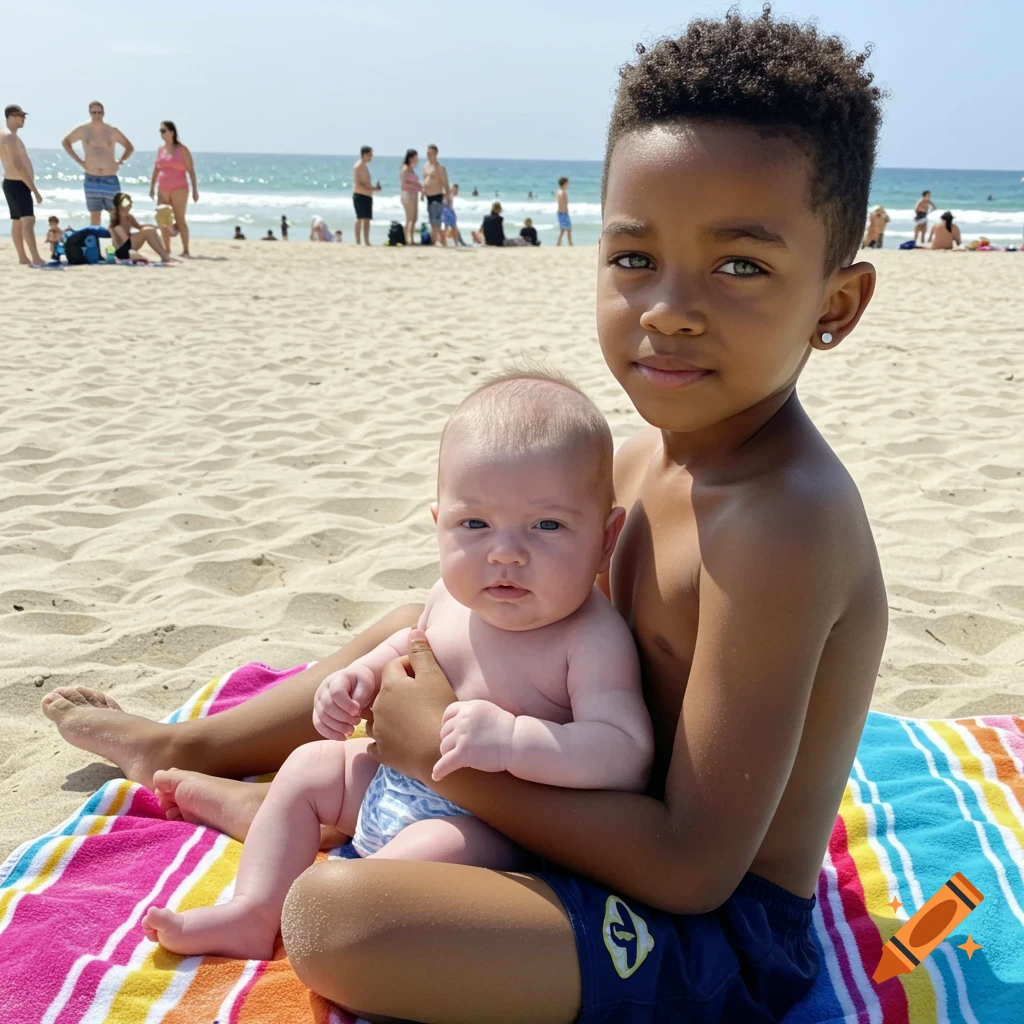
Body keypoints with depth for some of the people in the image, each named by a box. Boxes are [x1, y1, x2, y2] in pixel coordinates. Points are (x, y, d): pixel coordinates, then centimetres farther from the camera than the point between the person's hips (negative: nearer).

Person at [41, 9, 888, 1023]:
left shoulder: (783, 519, -31)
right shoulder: (646, 453, -4)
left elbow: (693, 866, -28)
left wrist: (442, 755, -22)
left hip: (722, 936, -8)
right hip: (625, 805, 8)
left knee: (335, 914, -29)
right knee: (413, 630, 20)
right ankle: (186, 743, 37)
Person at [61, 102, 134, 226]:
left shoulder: (112, 131, 2)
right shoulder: (83, 130, 2)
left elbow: (129, 147, 14)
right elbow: (65, 142, 15)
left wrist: (120, 162, 2)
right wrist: (79, 161, 7)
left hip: (110, 179, 0)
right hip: (91, 180, 0)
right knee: (94, 215, 4)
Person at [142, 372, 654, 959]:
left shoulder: (592, 640, -27)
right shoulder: (453, 598, -5)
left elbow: (628, 756, -35)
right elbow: (411, 646, 18)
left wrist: (511, 739, -44)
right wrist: (362, 677, -3)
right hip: (399, 776, 8)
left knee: (426, 849, -33)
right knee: (310, 766, 15)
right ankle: (252, 913, 13)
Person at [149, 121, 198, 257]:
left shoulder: (182, 149, -3)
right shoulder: (160, 149, 12)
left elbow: (191, 170, -5)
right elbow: (156, 170, 18)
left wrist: (195, 190, -10)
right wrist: (152, 187, 14)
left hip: (179, 189, -6)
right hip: (163, 190, 6)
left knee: (180, 219, -6)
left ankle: (186, 250, -1)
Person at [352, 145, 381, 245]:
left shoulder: (364, 166, 19)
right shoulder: (358, 166, -11)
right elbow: (357, 183, -18)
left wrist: (374, 187, 10)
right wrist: (371, 188, -22)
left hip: (367, 196, 10)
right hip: (360, 195, -10)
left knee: (367, 220, 9)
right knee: (360, 218, -11)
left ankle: (366, 241, 12)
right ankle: (358, 242, -13)